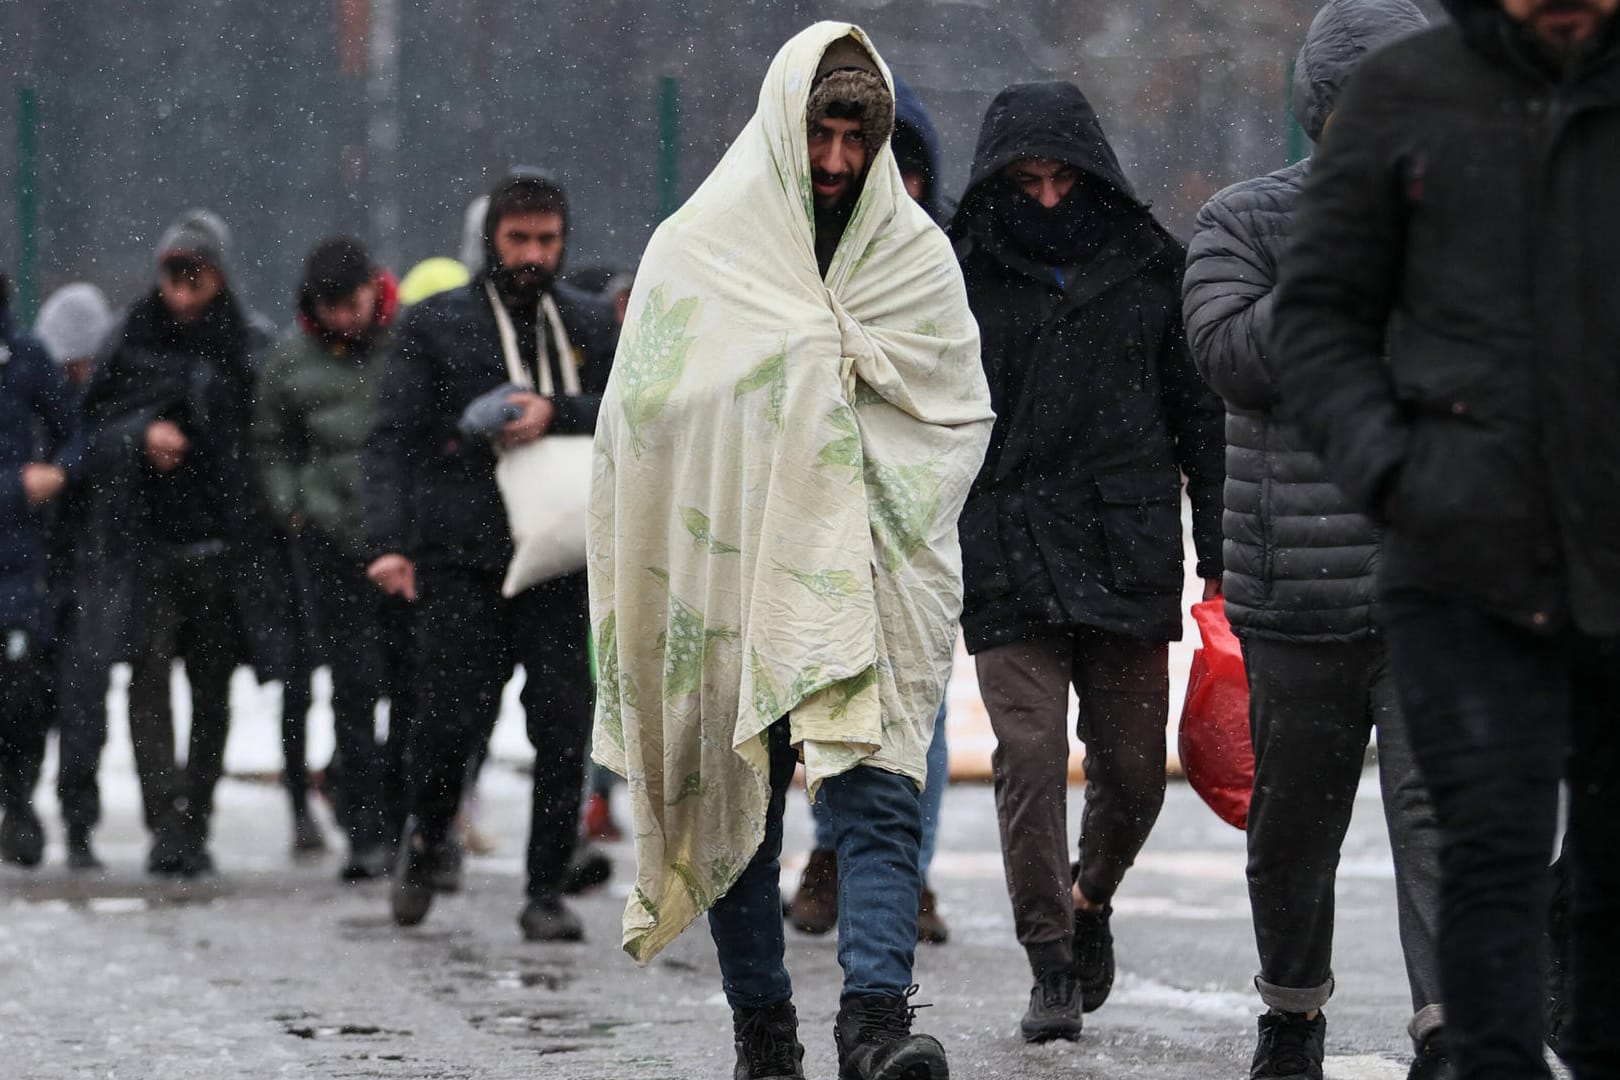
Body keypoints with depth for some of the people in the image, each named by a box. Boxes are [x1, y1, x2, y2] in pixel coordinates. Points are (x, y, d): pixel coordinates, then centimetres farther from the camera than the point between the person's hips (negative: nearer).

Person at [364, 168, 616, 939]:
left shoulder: (593, 325, 16)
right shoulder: (434, 325, 8)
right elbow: (391, 439, 2)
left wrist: (557, 412, -12)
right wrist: (390, 542, -11)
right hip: (460, 557, -2)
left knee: (564, 728, -4)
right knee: (451, 718, -9)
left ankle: (547, 891, 7)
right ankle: (428, 837, 20)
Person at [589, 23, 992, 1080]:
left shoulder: (916, 255, 7)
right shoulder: (696, 250, 4)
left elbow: (962, 412, 10)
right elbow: (643, 417, 5)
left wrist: (846, 360, -3)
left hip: (868, 574, 0)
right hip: (729, 575, 0)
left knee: (880, 789, -15)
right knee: (738, 802, 4)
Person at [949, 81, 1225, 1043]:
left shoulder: (1149, 270, 7)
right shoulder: (964, 278, 3)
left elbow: (1200, 414, 11)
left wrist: (1220, 551, 7)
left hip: (1129, 558, 1)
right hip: (1007, 564, -1)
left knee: (1133, 772, 5)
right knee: (1030, 760, -9)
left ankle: (1091, 900, 34)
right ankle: (1052, 967, 0)